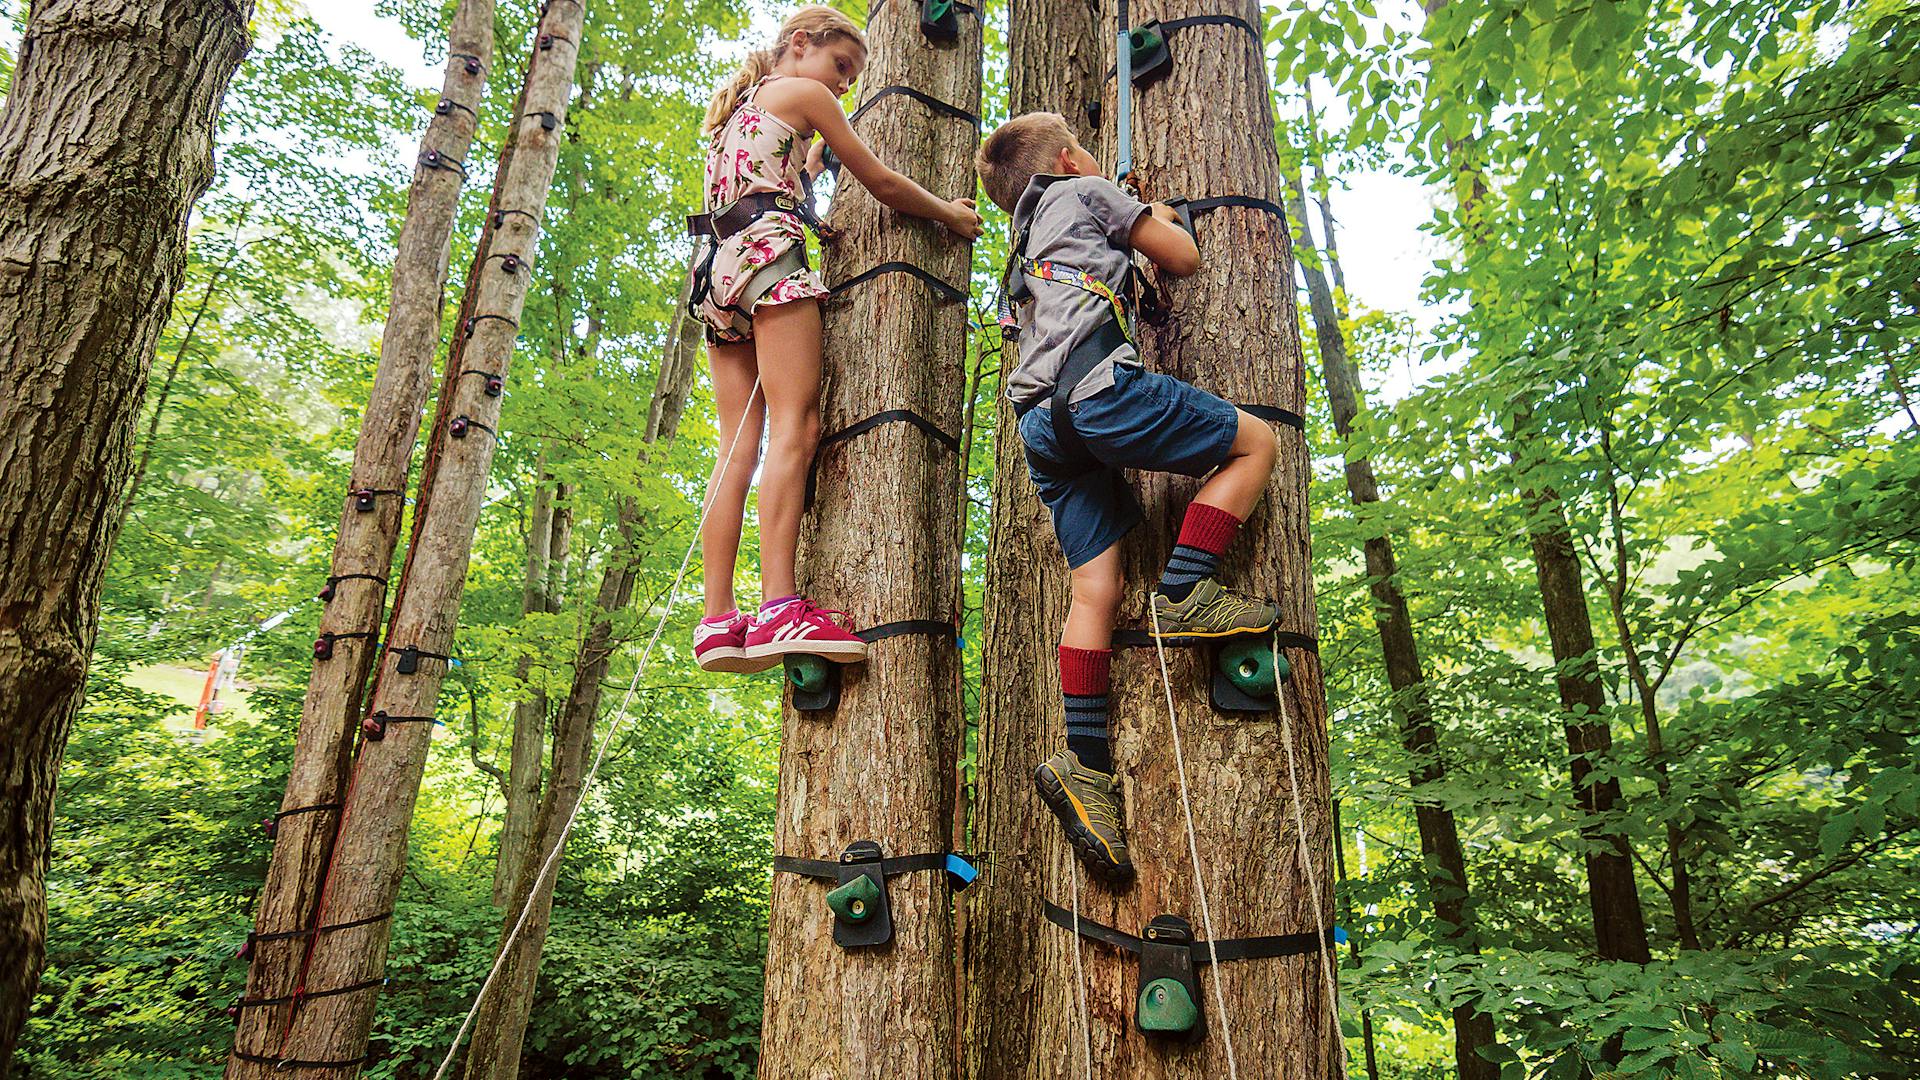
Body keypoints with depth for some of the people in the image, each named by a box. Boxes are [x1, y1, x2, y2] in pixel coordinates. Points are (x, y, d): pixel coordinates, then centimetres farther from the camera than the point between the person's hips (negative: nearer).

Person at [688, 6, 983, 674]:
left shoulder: (737, 106, 33)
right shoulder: (803, 93, 10)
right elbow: (881, 183, 8)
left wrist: (818, 152, 41)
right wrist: (949, 213, 21)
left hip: (717, 266, 8)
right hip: (772, 254, -8)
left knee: (739, 447, -2)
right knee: (795, 426, -18)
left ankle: (718, 619, -9)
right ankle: (778, 609, -30)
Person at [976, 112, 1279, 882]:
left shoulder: (1029, 243, 38)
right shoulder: (1085, 191, 17)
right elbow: (1183, 260, 17)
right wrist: (1164, 217, 37)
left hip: (1042, 420, 7)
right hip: (1098, 381, -7)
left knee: (1095, 586, 1)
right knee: (1254, 442, 5)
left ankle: (1086, 762, -7)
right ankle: (1184, 592, -9)